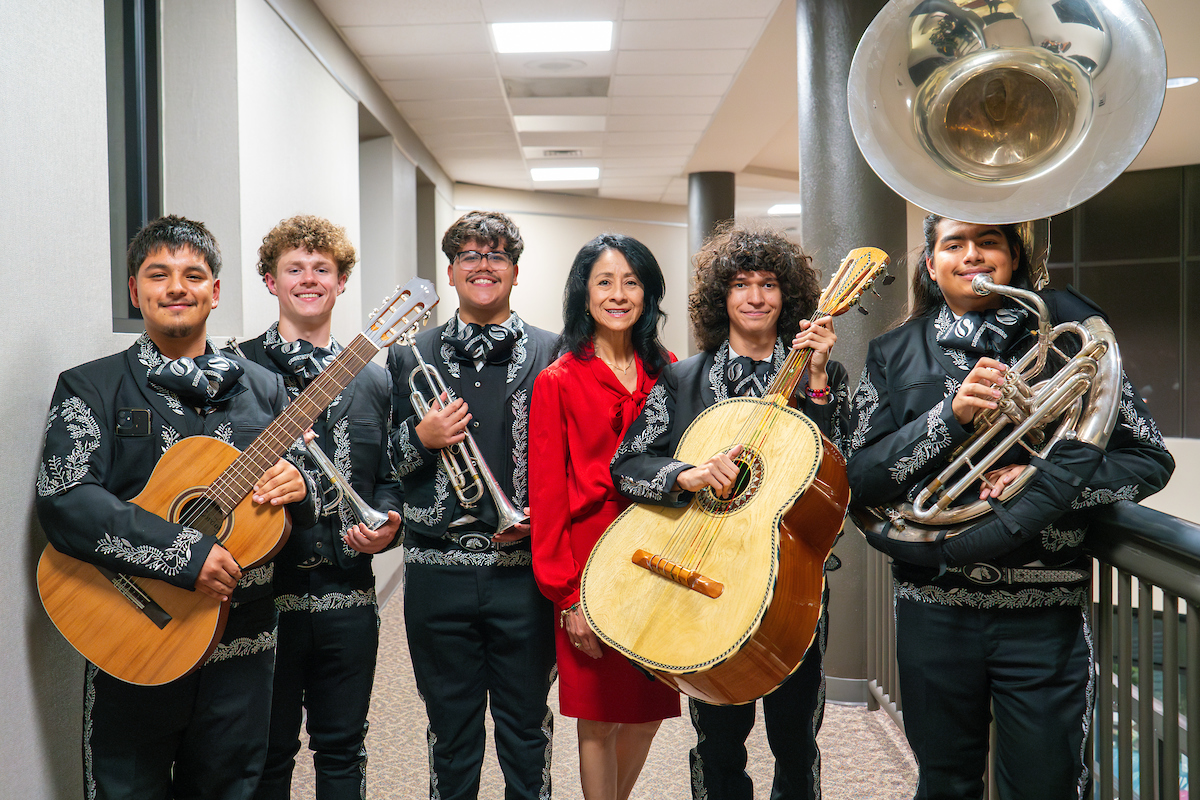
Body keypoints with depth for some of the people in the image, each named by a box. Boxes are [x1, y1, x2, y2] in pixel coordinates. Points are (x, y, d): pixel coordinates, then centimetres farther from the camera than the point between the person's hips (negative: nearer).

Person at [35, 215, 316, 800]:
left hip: (240, 649, 3)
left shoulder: (261, 388, 8)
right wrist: (184, 553, -23)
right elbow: (62, 504, -15)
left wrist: (298, 488, -10)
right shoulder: (89, 388, -2)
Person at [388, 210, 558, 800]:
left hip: (524, 568, -1)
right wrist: (420, 438, -9)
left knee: (527, 729, 11)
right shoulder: (410, 358, 8)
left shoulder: (552, 356, 3)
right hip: (438, 570, 1)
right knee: (450, 731, 14)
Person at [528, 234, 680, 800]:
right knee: (599, 719, 6)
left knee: (650, 710, 14)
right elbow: (547, 493, -7)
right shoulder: (559, 382, -5)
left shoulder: (665, 372, 9)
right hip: (593, 566, -4)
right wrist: (568, 597, -11)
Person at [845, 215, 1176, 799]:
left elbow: (1150, 460, 1)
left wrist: (1048, 482, -15)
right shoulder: (895, 355, 5)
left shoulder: (1064, 338, 2)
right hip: (933, 610, 1)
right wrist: (951, 413, -17)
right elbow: (860, 478, -5)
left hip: (1046, 612, -1)